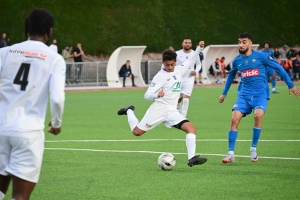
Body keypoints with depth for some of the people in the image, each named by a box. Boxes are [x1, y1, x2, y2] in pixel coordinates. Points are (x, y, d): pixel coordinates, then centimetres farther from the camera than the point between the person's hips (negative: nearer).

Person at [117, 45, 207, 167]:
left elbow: (190, 60, 26)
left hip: (172, 111, 5)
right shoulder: (160, 76, -11)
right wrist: (157, 95, -35)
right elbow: (147, 95, -15)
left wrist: (199, 49, 12)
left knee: (191, 129, -15)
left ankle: (191, 158, -22)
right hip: (159, 109, -5)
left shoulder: (179, 70, 8)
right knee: (137, 132, 1)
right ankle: (129, 112, 30)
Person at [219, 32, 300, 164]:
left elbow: (278, 68, 2)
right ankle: (230, 154, -10)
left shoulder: (261, 56, -4)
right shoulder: (237, 61, 8)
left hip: (260, 94, -3)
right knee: (234, 119, -17)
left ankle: (253, 149, -11)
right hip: (245, 94, 3)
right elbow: (231, 75, 28)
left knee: (258, 115, -30)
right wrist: (224, 93, 35)